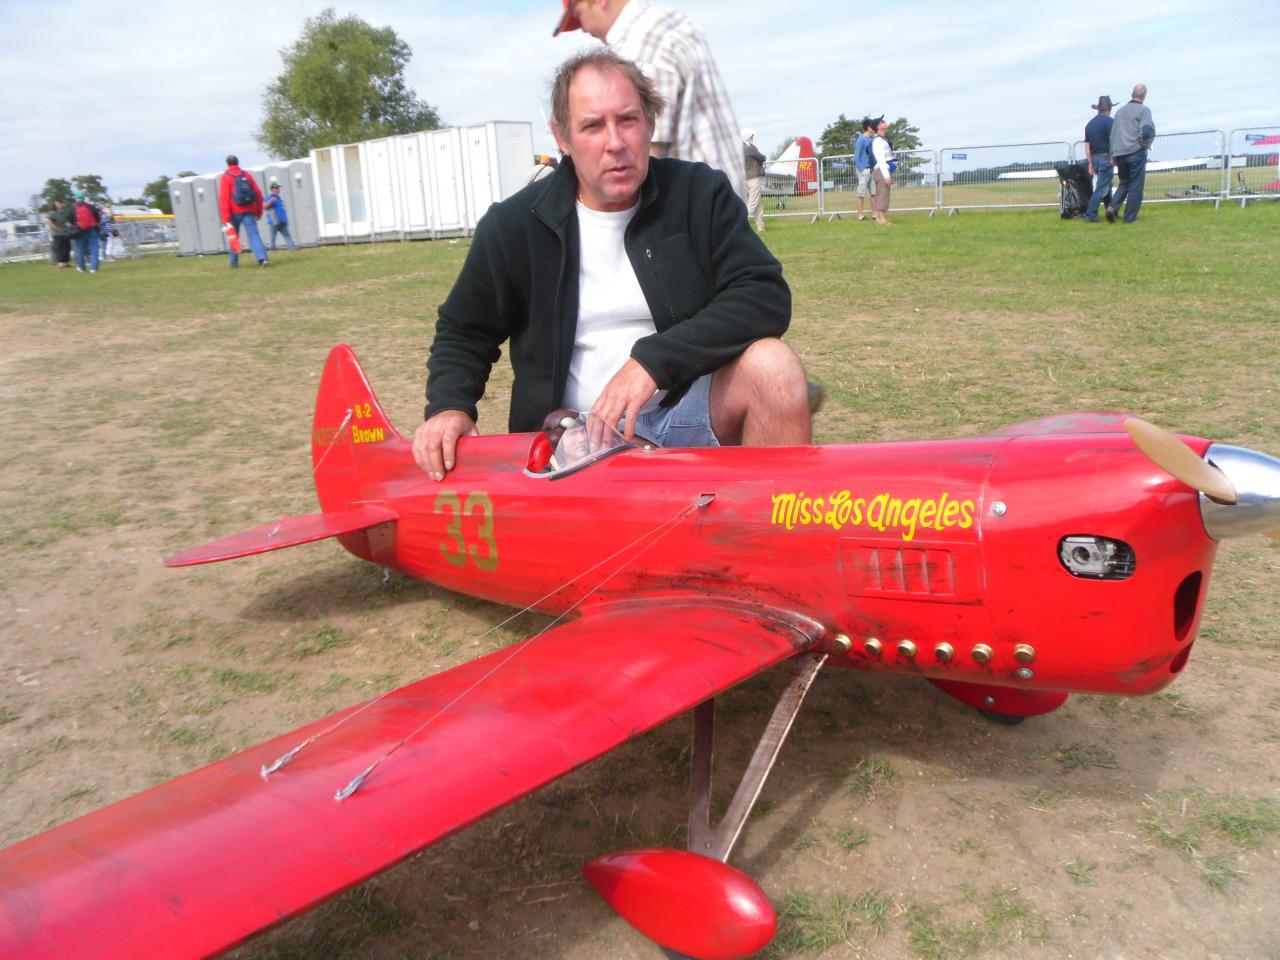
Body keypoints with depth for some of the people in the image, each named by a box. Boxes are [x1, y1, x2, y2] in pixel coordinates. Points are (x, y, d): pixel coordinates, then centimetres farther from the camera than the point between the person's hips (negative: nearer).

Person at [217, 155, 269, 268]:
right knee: (253, 234, -7)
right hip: (249, 211, 1)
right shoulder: (247, 174, 8)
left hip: (234, 213, -1)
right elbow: (258, 193, 6)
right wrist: (259, 211, 15)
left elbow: (223, 199, -9)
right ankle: (262, 258, -26)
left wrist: (225, 220, -11)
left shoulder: (225, 177, -1)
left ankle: (233, 262, 22)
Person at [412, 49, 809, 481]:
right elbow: (463, 332, 15)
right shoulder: (513, 226, 2)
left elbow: (766, 295, -11)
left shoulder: (699, 194, 0)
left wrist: (654, 360, -22)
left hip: (693, 412, 0)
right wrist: (449, 406, -6)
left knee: (772, 365, -28)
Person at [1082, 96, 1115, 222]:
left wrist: (1090, 163, 11)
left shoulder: (1089, 124, 13)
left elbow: (1087, 145, 10)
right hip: (1105, 158, -7)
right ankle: (1090, 215, -12)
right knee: (1101, 188, -6)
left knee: (1107, 187, 18)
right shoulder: (1109, 121, -8)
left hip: (1094, 159, 7)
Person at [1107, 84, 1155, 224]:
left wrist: (1113, 155, 19)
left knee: (1124, 182, 17)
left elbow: (1112, 134, 15)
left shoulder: (1120, 111, 14)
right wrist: (1146, 144, 1)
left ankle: (1112, 206, -6)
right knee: (1135, 186, 2)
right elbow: (1147, 130, -18)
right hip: (1136, 152, -5)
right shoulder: (1143, 110, -5)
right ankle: (1130, 217, 2)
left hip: (1120, 153, 5)